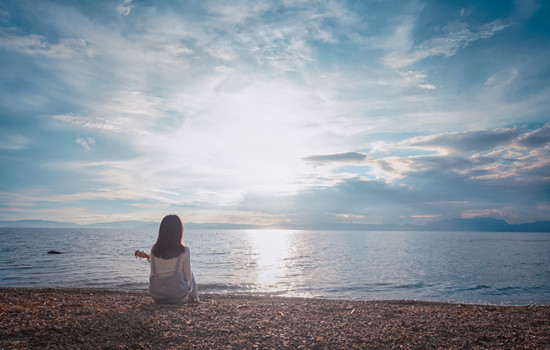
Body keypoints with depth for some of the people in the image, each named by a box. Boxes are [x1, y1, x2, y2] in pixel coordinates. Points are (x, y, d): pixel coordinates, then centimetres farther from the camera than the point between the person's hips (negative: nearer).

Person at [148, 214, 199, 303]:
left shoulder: (154, 250, -6)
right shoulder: (184, 250, -15)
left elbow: (152, 274, 1)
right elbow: (188, 277, -9)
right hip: (178, 295, -3)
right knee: (191, 274, 27)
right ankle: (193, 298, 32)